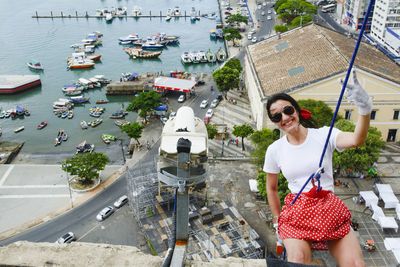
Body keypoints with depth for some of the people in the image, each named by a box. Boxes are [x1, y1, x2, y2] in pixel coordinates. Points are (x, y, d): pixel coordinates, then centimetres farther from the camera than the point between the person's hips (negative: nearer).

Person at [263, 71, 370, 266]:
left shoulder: (323, 135, 0)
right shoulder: (275, 150, 6)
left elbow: (356, 140, -21)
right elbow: (271, 188, 16)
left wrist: (365, 108, -38)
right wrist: (278, 221, 12)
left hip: (330, 208, 0)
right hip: (296, 211, 0)